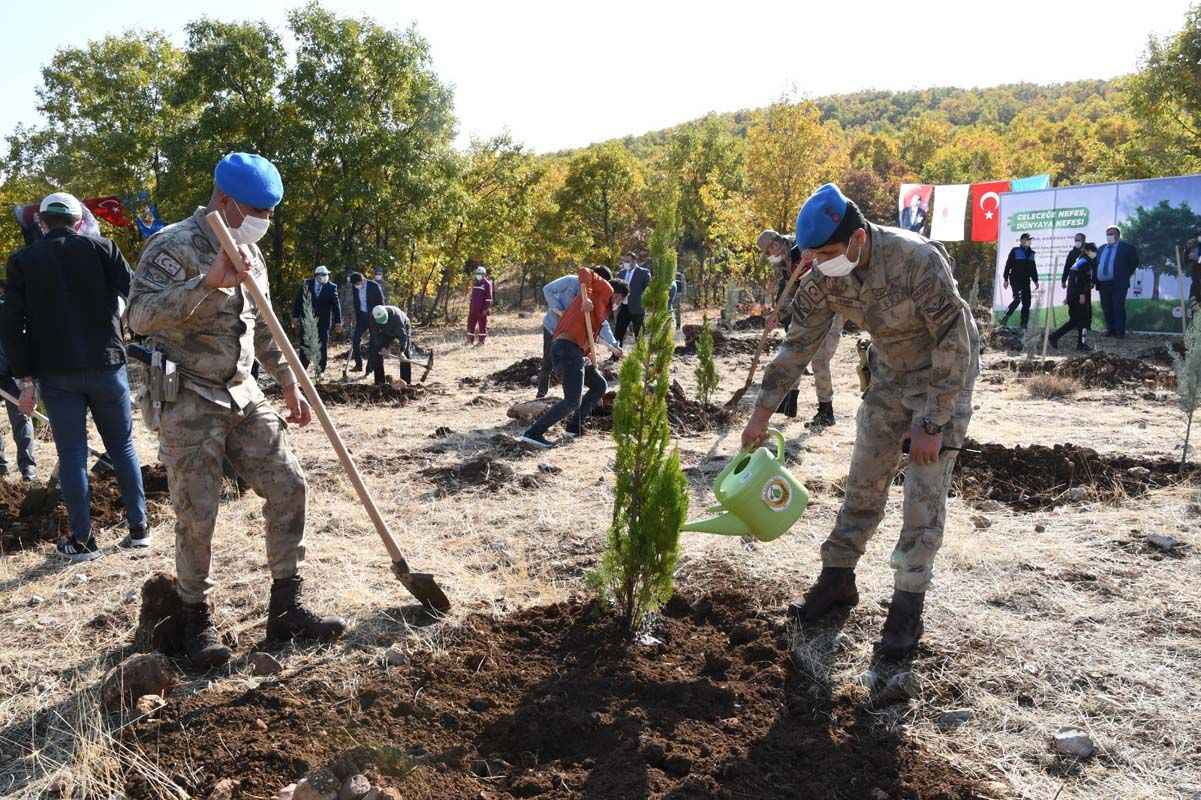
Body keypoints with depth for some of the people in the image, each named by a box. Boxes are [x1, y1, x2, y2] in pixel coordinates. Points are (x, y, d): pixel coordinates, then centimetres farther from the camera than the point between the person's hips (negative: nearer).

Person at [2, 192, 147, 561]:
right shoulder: (101, 248, 0)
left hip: (55, 373, 0)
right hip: (106, 364, 0)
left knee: (72, 454, 6)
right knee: (122, 446, 12)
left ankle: (82, 540, 10)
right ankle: (138, 527, 15)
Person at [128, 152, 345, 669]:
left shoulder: (250, 254, 11)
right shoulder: (174, 247, -13)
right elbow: (140, 316, -29)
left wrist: (290, 386, 18)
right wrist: (209, 281, -38)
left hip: (242, 394, 7)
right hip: (188, 403, -7)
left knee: (287, 486, 1)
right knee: (196, 516, -3)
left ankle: (286, 610, 11)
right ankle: (196, 622, 18)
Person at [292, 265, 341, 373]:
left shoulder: (331, 288, -1)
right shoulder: (306, 284, 1)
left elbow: (336, 305, -1)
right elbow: (298, 301, 4)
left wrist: (338, 321, -5)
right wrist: (295, 316, 0)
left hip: (323, 322, 0)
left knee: (322, 347, 3)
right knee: (305, 345, 5)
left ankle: (320, 371, 13)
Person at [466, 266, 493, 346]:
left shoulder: (487, 284, -7)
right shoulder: (474, 283, 14)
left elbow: (489, 298, -10)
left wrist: (486, 309, -16)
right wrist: (470, 306, 19)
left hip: (482, 309, -7)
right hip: (473, 308, 7)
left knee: (482, 324, 0)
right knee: (471, 324, 8)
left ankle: (481, 340, 6)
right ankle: (470, 340, 16)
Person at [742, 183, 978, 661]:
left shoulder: (919, 261, -33)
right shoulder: (822, 279, -16)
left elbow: (956, 346, -27)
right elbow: (797, 346, -5)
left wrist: (931, 425, -24)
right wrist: (762, 414, -5)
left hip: (945, 375, -5)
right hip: (890, 375, 5)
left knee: (925, 493, -8)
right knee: (864, 481, 8)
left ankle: (906, 611, 1)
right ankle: (837, 583, 20)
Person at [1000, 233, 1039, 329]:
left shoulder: (1031, 253, 15)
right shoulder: (1015, 251, -2)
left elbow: (1033, 268, 22)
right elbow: (1008, 265, -3)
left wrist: (1035, 280, 18)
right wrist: (1006, 279, -7)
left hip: (1026, 281, 6)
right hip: (1015, 279, -6)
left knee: (1026, 303, 2)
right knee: (1018, 299, -20)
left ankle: (1024, 324, 8)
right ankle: (1005, 318, -7)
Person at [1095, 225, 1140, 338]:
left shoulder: (1126, 247, 1)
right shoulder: (1101, 249, 17)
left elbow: (1134, 262, 3)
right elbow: (1096, 264, 21)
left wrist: (1126, 275, 0)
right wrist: (1096, 280, 10)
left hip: (1118, 283, -5)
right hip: (1103, 284, 5)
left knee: (1118, 308, -6)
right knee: (1106, 308, 7)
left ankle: (1120, 331, -2)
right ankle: (1110, 329, 16)